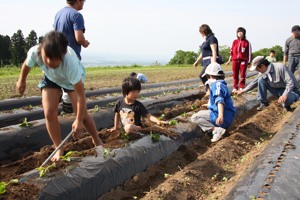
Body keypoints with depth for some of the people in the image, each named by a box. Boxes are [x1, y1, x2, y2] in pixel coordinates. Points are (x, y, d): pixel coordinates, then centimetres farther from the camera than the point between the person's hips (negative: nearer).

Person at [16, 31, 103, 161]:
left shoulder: (71, 64, -47)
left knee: (83, 115, -9)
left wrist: (79, 120, -32)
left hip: (72, 79, -3)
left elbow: (80, 95, -38)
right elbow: (27, 64, -8)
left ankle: (97, 142, 19)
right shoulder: (34, 52, -36)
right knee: (49, 113, -11)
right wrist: (22, 80, 10)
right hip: (50, 78, 3)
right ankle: (59, 149, 9)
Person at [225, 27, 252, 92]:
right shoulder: (234, 42, 12)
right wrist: (229, 60, 9)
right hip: (235, 60, 3)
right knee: (235, 75, 4)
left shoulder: (247, 42, 2)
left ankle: (242, 87, 10)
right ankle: (235, 88, 11)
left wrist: (249, 63, 1)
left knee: (243, 75, 1)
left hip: (243, 61, -3)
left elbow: (249, 53, 3)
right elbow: (232, 52, 15)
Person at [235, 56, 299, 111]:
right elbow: (255, 82, 10)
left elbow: (290, 83, -30)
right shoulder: (263, 72, -5)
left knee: (287, 99, -42)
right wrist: (243, 91, 8)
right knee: (261, 79, -12)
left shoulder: (280, 67, -26)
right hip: (277, 89, 6)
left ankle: (286, 104, -3)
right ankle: (264, 102, -4)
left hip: (290, 90, -6)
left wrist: (285, 95, -45)